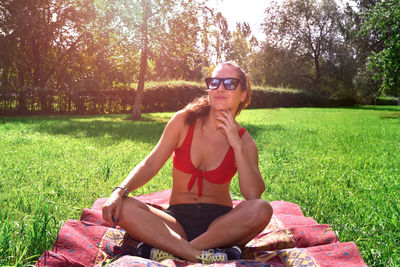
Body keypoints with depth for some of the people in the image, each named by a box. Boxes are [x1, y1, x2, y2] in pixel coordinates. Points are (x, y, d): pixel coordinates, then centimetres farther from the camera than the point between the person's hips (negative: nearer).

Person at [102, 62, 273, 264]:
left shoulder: (244, 141, -1)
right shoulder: (184, 121, -1)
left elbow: (253, 194, -15)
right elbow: (150, 165, -1)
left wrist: (236, 145, -17)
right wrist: (120, 191, -17)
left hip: (221, 223, 0)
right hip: (178, 220, 1)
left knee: (262, 210, -30)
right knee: (123, 209, -23)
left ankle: (168, 250, -27)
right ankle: (204, 256, -32)